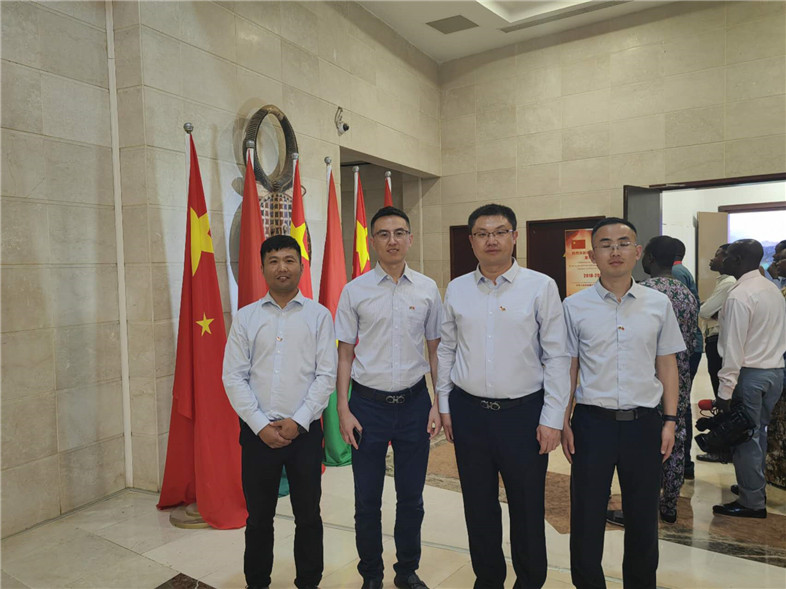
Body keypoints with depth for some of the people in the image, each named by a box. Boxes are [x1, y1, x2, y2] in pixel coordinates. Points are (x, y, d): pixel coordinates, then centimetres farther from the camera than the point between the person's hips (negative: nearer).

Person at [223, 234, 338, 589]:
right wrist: (261, 426, -9)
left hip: (304, 431, -1)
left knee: (308, 516, 11)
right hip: (257, 432, 1)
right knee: (259, 516, 14)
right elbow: (234, 377, -1)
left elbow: (326, 374, -4)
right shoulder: (245, 317, 3)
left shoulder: (319, 316, 0)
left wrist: (298, 421, -12)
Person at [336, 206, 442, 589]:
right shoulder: (355, 291, -3)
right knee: (367, 499, 11)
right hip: (368, 402, -1)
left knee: (411, 497, 14)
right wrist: (343, 409, -4)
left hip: (414, 402, 1)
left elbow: (436, 351, 6)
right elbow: (345, 355, 1)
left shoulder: (427, 289, 1)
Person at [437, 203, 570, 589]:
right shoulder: (456, 289, 4)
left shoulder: (541, 287, -5)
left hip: (524, 413, -2)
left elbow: (556, 356, -5)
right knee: (478, 507, 16)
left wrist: (552, 418, -7)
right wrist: (445, 406, 8)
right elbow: (446, 350, 9)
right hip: (468, 412, 3)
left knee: (527, 509, 11)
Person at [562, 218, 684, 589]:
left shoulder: (659, 304, 1)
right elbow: (568, 368, 1)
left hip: (644, 422, 2)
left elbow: (667, 366, 6)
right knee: (586, 517, 10)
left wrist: (670, 421, 3)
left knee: (643, 518, 16)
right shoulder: (575, 306, -3)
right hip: (592, 421, -1)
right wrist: (564, 422, -1)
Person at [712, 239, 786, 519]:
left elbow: (734, 347, -20)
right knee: (758, 433, 18)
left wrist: (725, 390, -18)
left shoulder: (739, 295, -17)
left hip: (750, 373, -8)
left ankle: (751, 502, 10)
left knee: (745, 438, 1)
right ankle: (755, 488, 29)